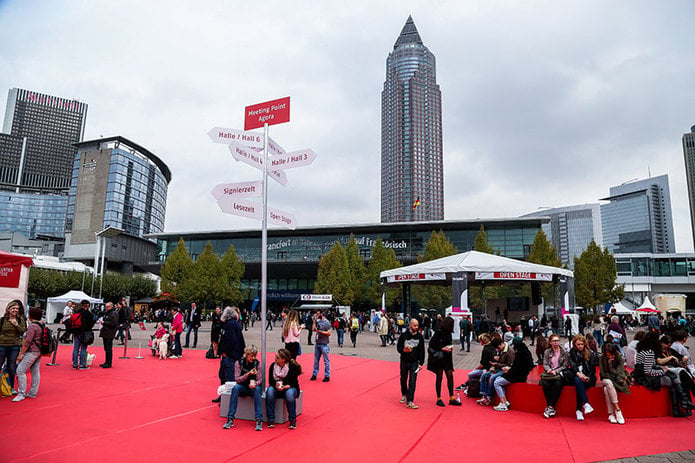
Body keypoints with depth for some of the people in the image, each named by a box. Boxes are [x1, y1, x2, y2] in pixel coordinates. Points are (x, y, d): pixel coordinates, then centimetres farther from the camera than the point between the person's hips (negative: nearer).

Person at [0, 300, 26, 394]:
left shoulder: (20, 320, 2)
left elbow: (23, 332, -2)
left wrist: (17, 325, -15)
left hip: (14, 347, 1)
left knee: (12, 368, 10)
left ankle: (11, 387, 23)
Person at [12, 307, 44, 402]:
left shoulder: (32, 326, -15)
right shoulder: (41, 325, 12)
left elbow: (28, 341, -18)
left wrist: (21, 354, -13)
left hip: (32, 352, -9)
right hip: (39, 351, 10)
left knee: (20, 370, -6)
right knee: (35, 371, 10)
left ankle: (21, 394, -4)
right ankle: (33, 393, 15)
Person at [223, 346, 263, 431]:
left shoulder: (257, 364, -5)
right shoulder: (239, 362, -6)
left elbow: (259, 380, -5)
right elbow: (237, 379, -10)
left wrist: (254, 383, -29)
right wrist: (248, 374, -25)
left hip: (253, 387, 0)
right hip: (242, 387, 1)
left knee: (257, 389, -34)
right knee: (235, 388, -32)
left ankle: (259, 421, -36)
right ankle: (230, 419, -30)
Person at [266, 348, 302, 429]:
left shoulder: (293, 367, -12)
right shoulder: (272, 366, -2)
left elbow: (294, 382, -12)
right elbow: (270, 381, -3)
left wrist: (285, 386, -31)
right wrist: (275, 385, -26)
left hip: (289, 388, -3)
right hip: (276, 388, 3)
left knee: (289, 394, -37)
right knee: (269, 391, -31)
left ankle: (293, 420, -22)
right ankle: (271, 419, -25)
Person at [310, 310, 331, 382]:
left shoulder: (326, 322, -11)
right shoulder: (318, 321, 10)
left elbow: (329, 333, -15)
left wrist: (320, 331, -16)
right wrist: (315, 320, 7)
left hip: (324, 344, -7)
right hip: (317, 343, 7)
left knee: (326, 361, 1)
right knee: (316, 360, 12)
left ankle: (327, 376, 8)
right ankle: (314, 374, 20)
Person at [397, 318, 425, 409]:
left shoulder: (420, 337, 0)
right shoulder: (404, 336, -5)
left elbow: (422, 351, 3)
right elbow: (398, 347, 0)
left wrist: (421, 363, -3)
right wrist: (404, 350, -22)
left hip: (414, 362, 0)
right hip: (404, 361, 0)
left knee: (412, 382, -7)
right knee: (403, 380, 14)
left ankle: (409, 402, -5)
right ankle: (404, 395, 40)